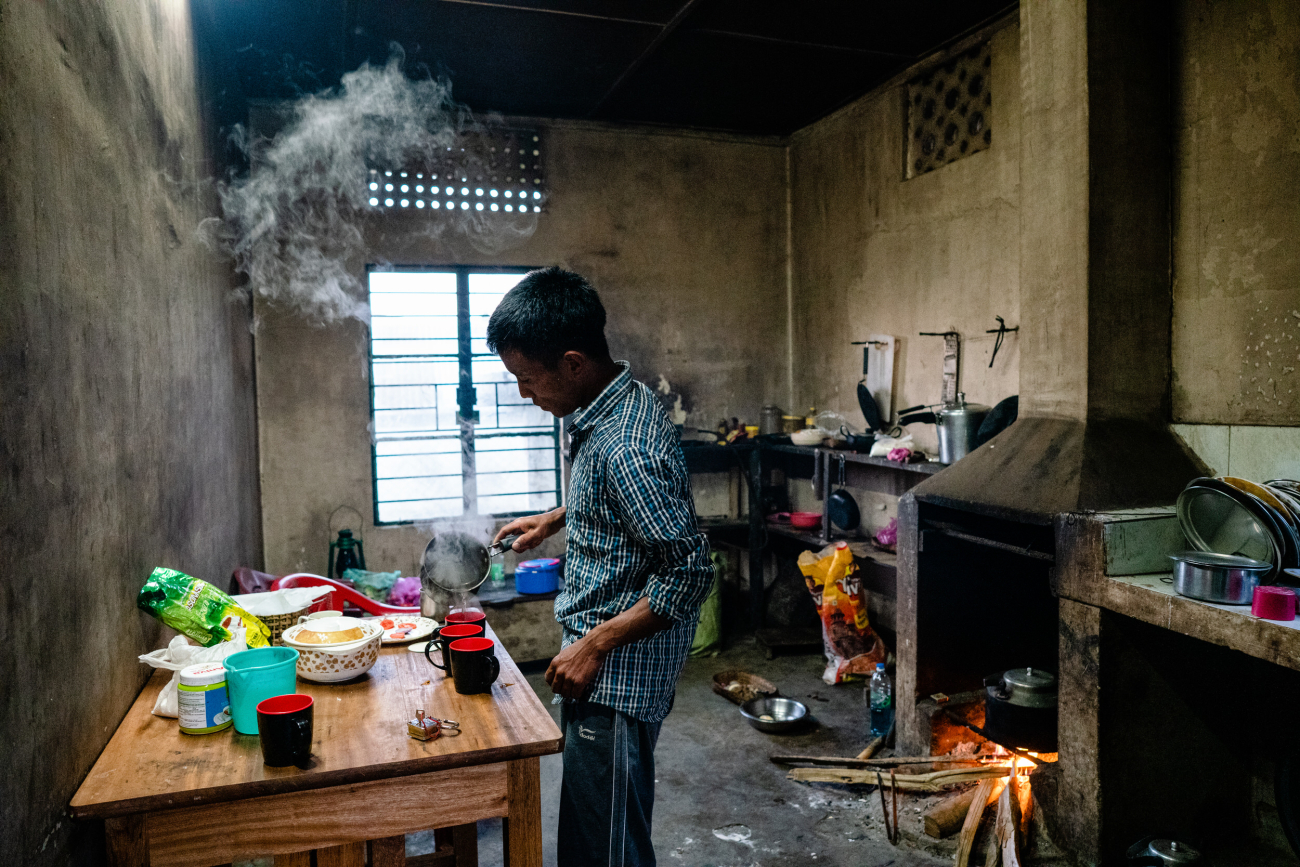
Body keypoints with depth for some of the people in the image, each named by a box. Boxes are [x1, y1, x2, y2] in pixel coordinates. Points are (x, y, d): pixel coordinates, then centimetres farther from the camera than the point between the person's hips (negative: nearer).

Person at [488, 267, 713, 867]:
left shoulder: (626, 446, -28)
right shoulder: (608, 405, 3)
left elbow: (690, 573, -27)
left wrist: (595, 645, -22)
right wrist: (554, 519, 14)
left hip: (619, 671, -10)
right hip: (600, 661, 10)